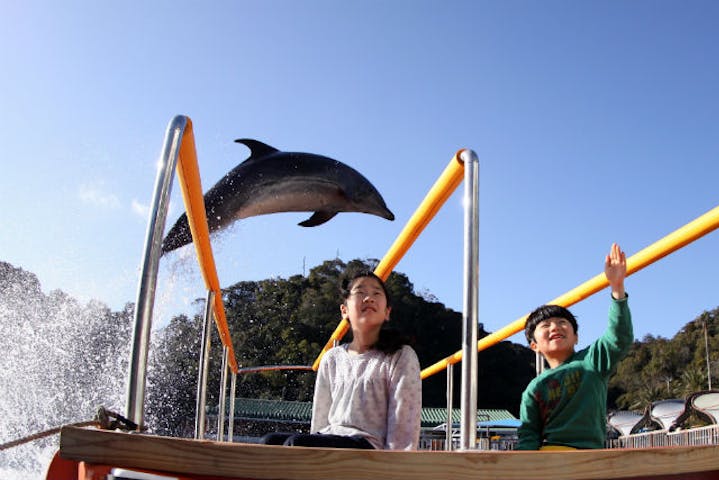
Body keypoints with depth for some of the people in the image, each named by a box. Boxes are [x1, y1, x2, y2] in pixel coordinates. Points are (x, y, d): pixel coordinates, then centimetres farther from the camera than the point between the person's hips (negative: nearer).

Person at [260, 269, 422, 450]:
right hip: (327, 444, 5)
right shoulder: (332, 358, 16)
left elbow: (404, 428, -5)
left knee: (296, 444, -30)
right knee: (270, 442, -22)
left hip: (369, 450, -5)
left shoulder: (401, 357, 1)